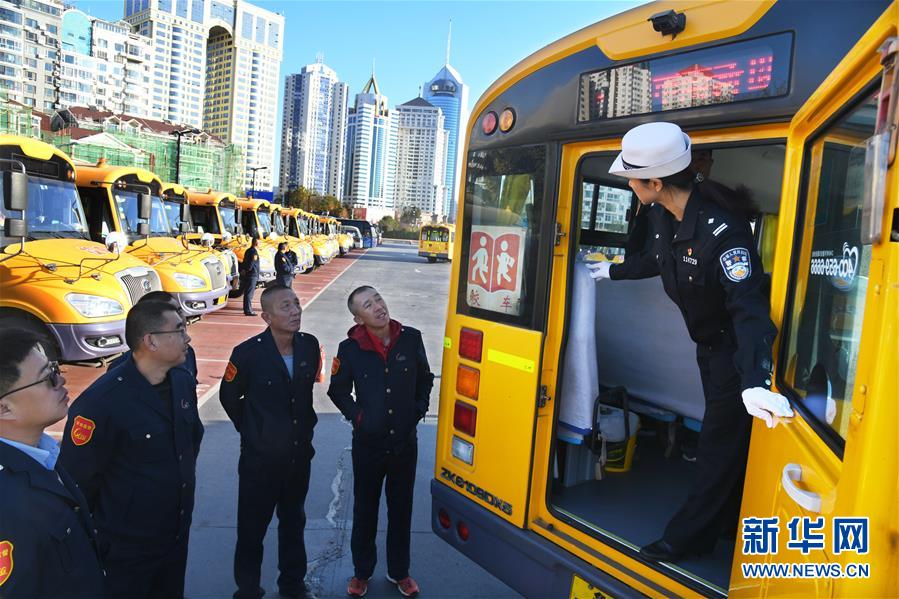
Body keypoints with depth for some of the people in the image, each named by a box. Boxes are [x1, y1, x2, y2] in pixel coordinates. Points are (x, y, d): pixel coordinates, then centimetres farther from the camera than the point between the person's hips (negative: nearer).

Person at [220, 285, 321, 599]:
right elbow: (229, 397, -4)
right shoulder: (248, 353, -21)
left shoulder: (310, 345, -9)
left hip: (300, 454, 4)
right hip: (260, 459, -4)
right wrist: (251, 430, 4)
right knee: (252, 529, 11)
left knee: (293, 523, 22)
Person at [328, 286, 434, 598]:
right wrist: (357, 417, -7)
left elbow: (425, 379, 7)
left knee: (401, 509, 16)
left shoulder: (411, 338, -9)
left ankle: (399, 572, 37)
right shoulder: (350, 348, -13)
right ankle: (362, 572, 37)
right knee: (365, 510, 15)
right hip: (368, 444, -1)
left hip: (405, 442, 1)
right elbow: (338, 391, 3)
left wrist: (418, 409, -3)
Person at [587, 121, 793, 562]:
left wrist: (754, 381, -54)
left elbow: (749, 307, -42)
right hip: (708, 342, 9)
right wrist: (613, 270, 29)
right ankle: (729, 521, 39)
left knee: (721, 442, 3)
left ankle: (687, 536, 16)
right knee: (723, 433, 21)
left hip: (738, 348, -8)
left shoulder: (722, 230, -35)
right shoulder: (659, 214, -9)